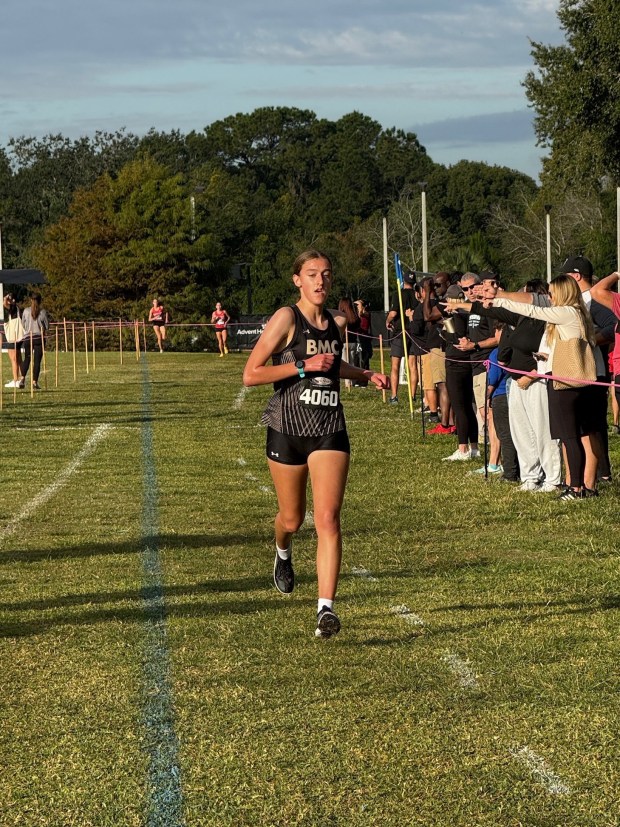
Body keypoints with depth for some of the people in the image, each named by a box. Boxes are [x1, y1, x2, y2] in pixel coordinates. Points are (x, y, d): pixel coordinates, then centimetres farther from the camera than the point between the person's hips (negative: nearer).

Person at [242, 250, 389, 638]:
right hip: (288, 429, -2)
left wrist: (367, 375, 16)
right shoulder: (286, 318, -8)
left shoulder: (338, 322, 8)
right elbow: (251, 374, -13)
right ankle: (284, 554, 51)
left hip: (330, 431, 3)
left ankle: (327, 608, -16)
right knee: (292, 518, 13)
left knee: (328, 518, -12)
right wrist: (303, 366, -18)